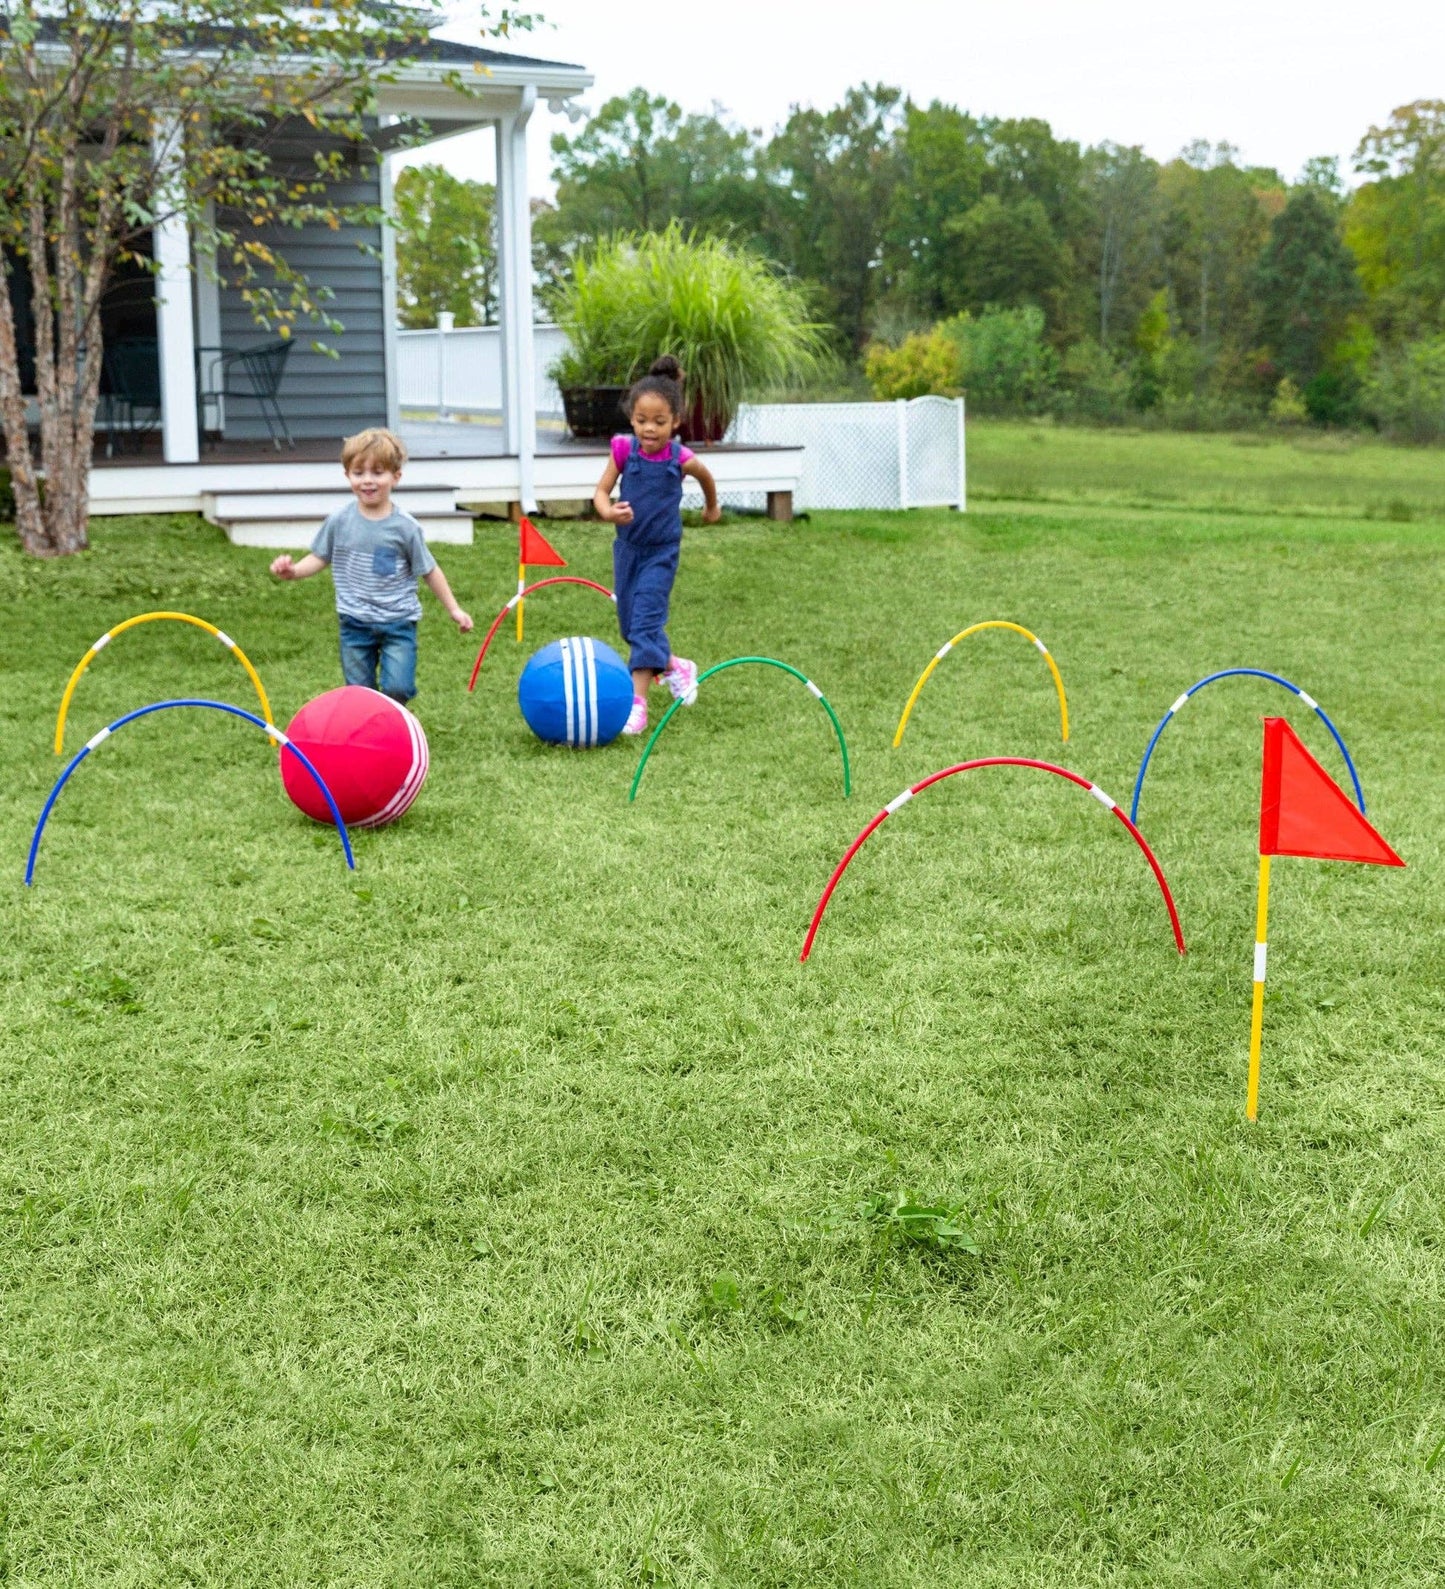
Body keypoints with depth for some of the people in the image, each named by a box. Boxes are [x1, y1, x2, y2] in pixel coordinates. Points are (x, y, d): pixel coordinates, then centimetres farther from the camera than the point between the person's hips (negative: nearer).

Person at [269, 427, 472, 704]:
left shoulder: (405, 527, -7)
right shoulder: (340, 521, -3)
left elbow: (429, 570, 1)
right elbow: (319, 557, 7)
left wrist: (453, 609, 4)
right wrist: (293, 571, -12)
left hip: (398, 622, -2)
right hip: (355, 624, 2)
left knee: (397, 688, -13)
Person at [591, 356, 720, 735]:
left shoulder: (681, 459, -16)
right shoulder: (624, 450, -12)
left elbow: (706, 476, 7)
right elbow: (600, 492, -8)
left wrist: (712, 507, 25)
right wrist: (608, 512, -32)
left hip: (661, 551, -4)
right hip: (627, 546, 4)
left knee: (647, 621, -13)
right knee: (629, 624, 13)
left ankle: (637, 700, -15)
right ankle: (674, 667, 38)